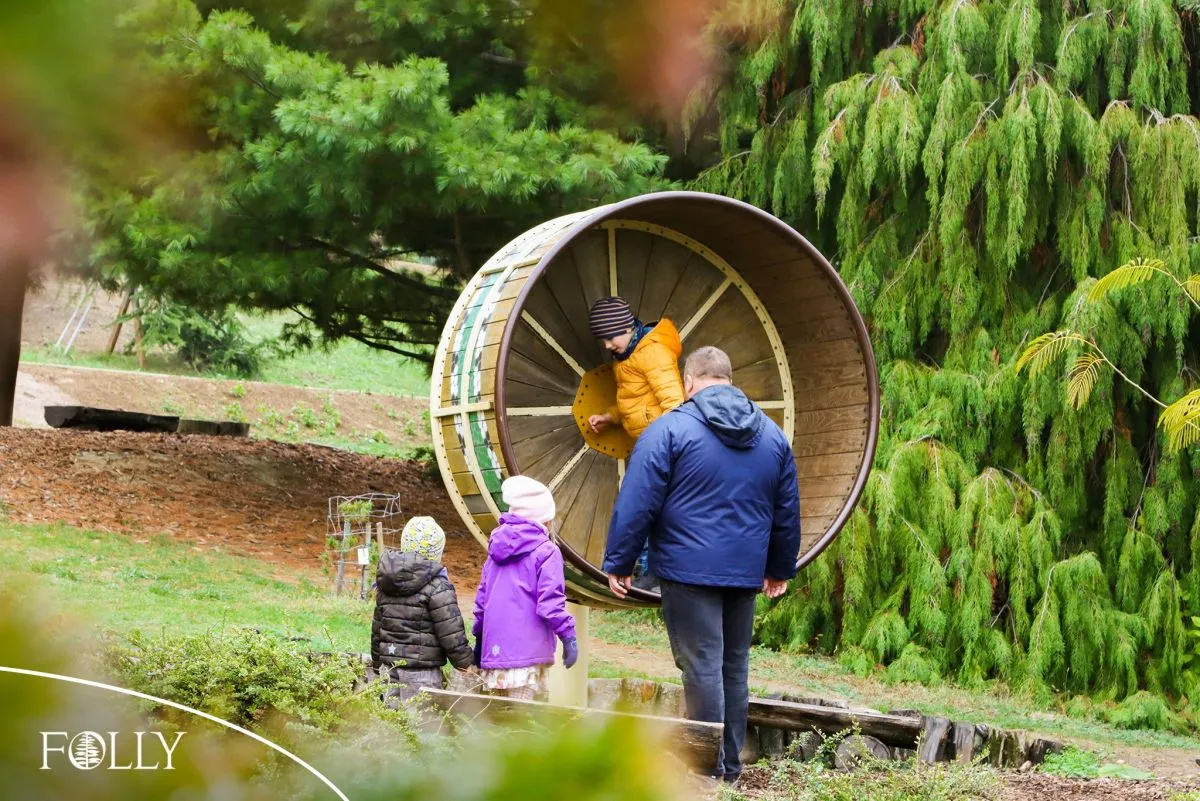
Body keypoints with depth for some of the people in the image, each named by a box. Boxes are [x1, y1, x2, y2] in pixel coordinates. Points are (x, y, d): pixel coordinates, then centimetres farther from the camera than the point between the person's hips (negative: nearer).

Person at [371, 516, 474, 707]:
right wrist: (464, 661, 1)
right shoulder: (437, 587, -12)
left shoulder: (385, 585, 11)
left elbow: (377, 628, 18)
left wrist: (379, 663, 27)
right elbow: (451, 633, -12)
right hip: (422, 671, -7)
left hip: (389, 669, 7)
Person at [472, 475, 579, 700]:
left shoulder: (497, 548, 15)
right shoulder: (546, 552, -8)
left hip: (495, 647, 7)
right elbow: (551, 603, -13)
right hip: (528, 650, -7)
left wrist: (479, 638, 25)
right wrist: (568, 637, -7)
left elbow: (481, 597, 18)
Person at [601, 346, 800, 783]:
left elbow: (636, 504, -9)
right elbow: (787, 510, 18)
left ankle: (709, 764, -4)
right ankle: (731, 763, 16)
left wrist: (618, 563, -2)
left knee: (702, 665, -4)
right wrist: (781, 568, 28)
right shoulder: (772, 435, 11)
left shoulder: (670, 429, -6)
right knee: (735, 666, 12)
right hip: (745, 571, 5)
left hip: (689, 567, -5)